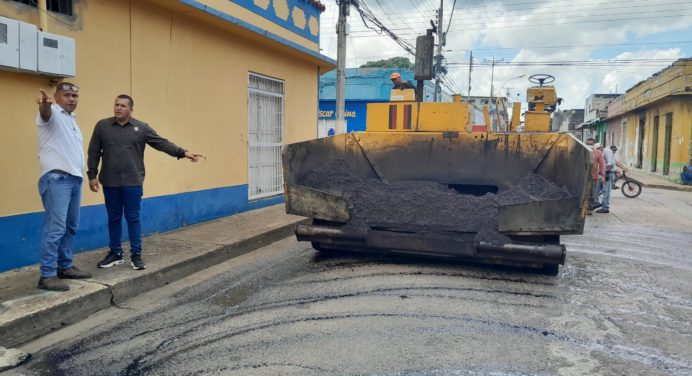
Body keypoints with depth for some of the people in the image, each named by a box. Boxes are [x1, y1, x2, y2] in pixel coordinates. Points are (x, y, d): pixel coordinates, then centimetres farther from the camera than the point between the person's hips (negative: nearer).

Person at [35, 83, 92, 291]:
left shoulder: (71, 119, 21)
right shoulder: (53, 113, -5)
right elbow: (46, 113, -31)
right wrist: (44, 104, -54)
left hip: (75, 179, 9)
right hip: (56, 178, -9)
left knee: (71, 227, 13)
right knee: (55, 227, -12)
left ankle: (65, 266, 24)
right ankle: (47, 275, -8)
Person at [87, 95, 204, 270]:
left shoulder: (142, 128, 1)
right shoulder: (102, 126, 4)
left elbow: (162, 143, -2)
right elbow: (93, 153, 7)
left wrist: (183, 153, -12)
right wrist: (92, 175, 2)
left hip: (133, 183, -1)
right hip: (110, 183, 2)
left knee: (133, 219, 3)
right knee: (113, 219, 11)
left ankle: (136, 255, 13)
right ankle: (115, 253, 24)